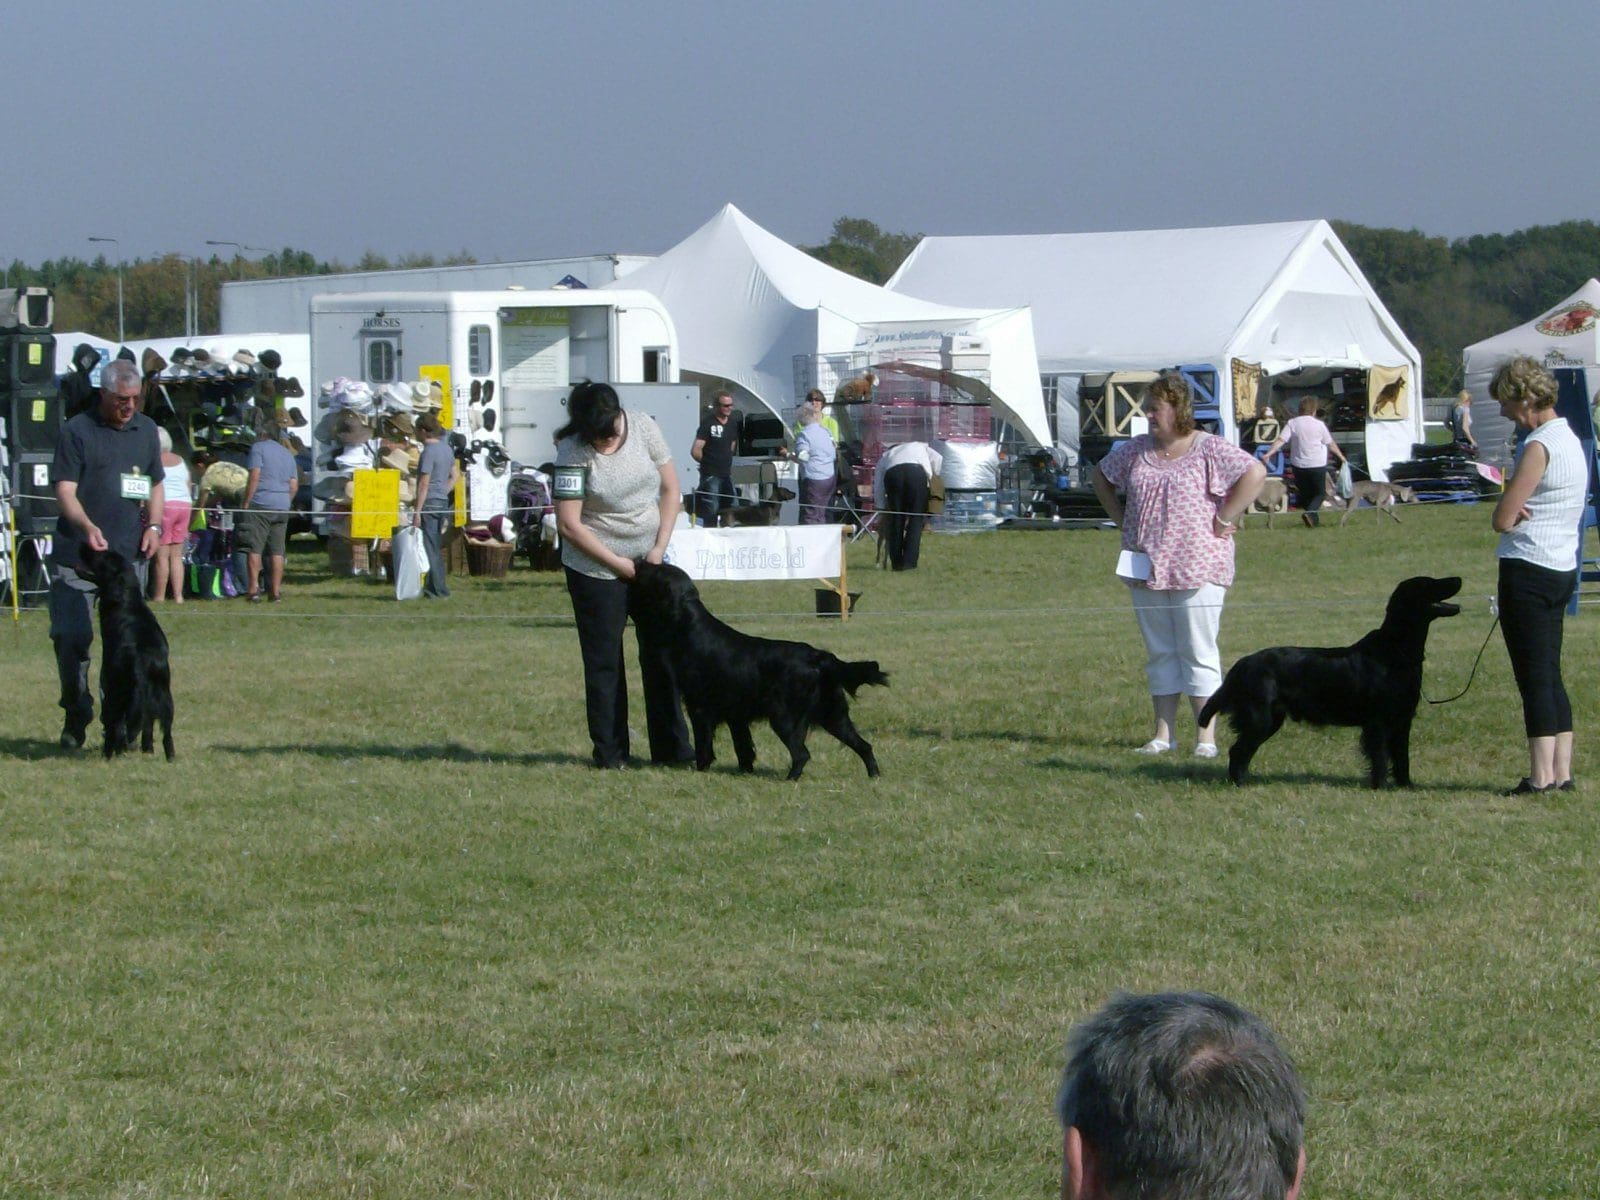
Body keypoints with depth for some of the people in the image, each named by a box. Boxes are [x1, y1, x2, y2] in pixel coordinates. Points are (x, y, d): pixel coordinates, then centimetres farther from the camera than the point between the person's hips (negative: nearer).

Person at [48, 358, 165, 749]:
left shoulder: (146, 430, 14)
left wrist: (154, 526, 5)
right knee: (71, 637, -5)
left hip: (128, 554, 4)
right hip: (76, 554, -4)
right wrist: (87, 526, -26)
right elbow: (65, 490, -8)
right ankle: (75, 718, 9)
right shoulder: (77, 431, -2)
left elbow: (156, 486, 23)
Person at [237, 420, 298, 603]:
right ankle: (275, 591, 3)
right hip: (282, 507, 6)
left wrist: (246, 503, -8)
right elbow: (294, 485, 15)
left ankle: (253, 589, -10)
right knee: (277, 551, 5)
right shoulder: (288, 455, 20)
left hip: (260, 504, -6)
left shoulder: (259, 448, 0)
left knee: (254, 548, -4)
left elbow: (254, 477, -9)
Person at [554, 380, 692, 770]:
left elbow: (670, 488, 2)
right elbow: (569, 524, -18)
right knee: (604, 661, 1)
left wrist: (660, 548, -6)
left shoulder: (643, 428, -6)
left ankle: (671, 746, 13)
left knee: (661, 652, 6)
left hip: (649, 558, 4)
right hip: (596, 566, -4)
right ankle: (609, 753, 9)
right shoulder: (573, 453, -18)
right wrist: (618, 563, -15)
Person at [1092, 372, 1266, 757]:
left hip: (1197, 569, -6)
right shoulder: (1137, 450, 10)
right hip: (1146, 567, 6)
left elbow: (1255, 473, -15)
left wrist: (1224, 521, -14)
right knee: (1159, 652, 9)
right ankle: (1163, 733, 14)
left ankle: (1206, 736, -1)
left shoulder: (1208, 449, -7)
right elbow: (1101, 477, 25)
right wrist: (1121, 519, 13)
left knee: (1199, 652, -3)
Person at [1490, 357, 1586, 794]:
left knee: (1534, 675, -7)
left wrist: (1514, 516, 2)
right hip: (1562, 569, 9)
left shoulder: (1539, 446, -16)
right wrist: (1521, 515, -3)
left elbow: (1502, 519, -18)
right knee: (1551, 675, 12)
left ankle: (1541, 775, -8)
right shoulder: (1569, 439, 14)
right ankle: (1562, 772, 11)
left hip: (1528, 571, -9)